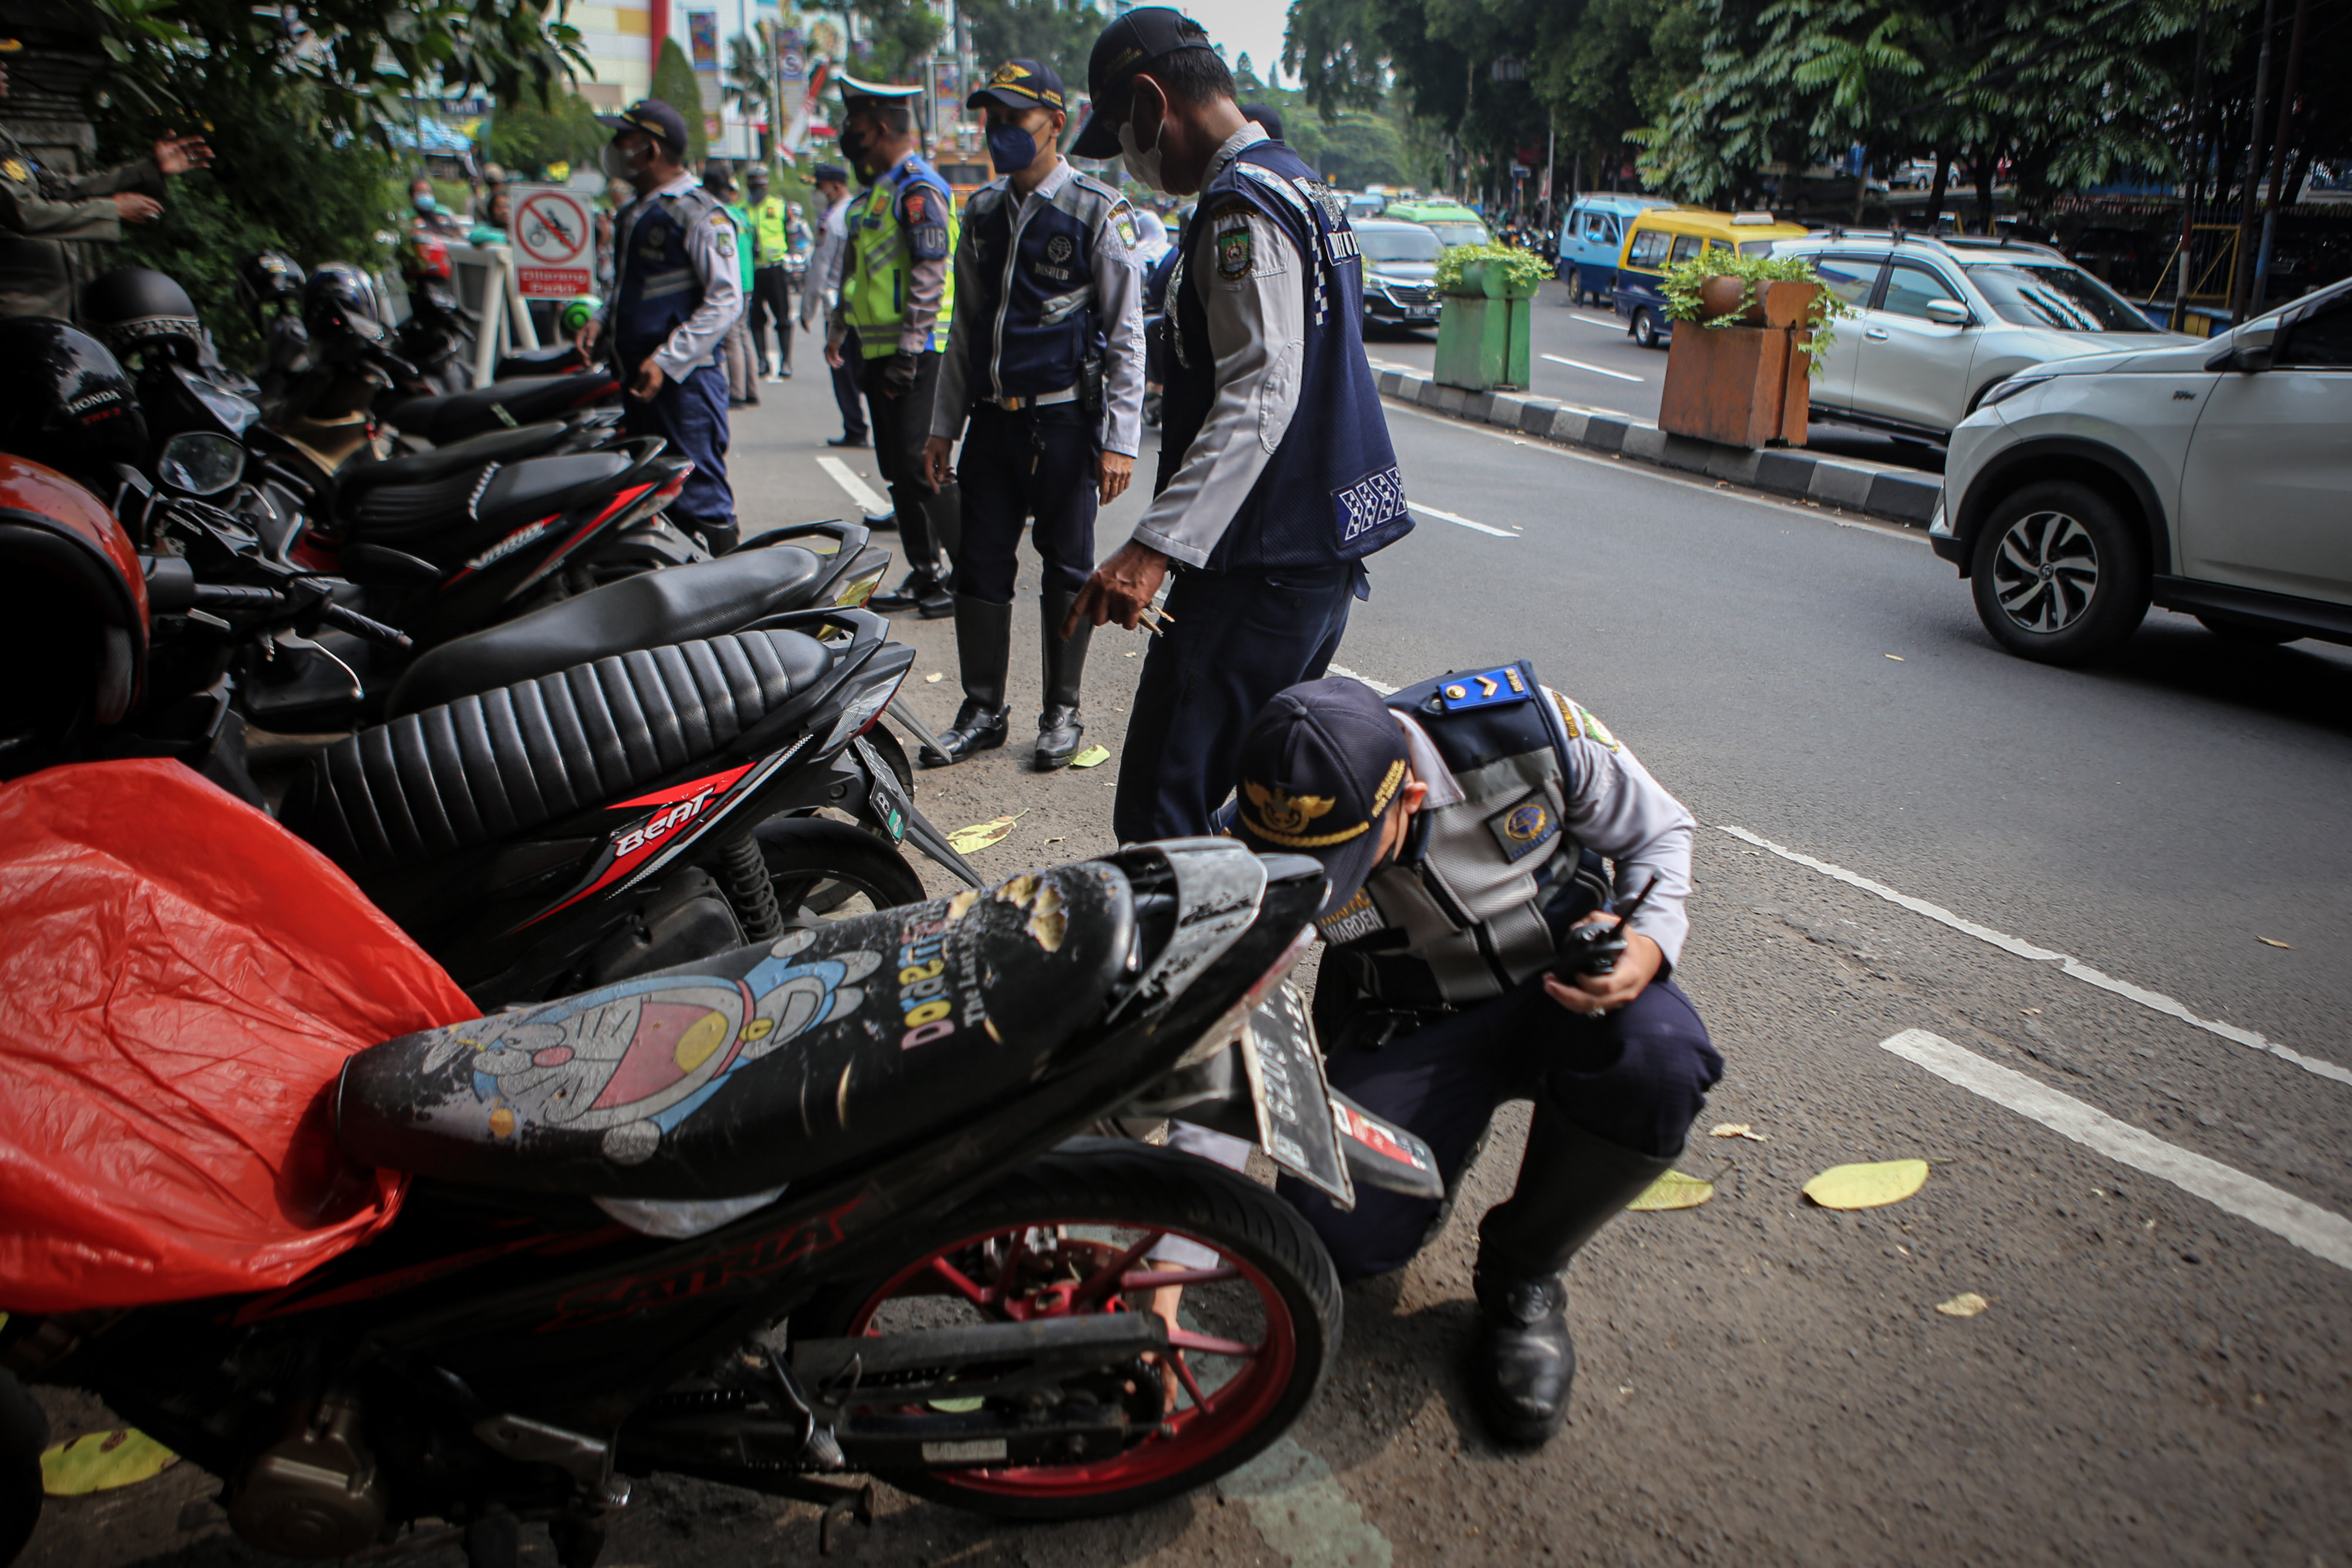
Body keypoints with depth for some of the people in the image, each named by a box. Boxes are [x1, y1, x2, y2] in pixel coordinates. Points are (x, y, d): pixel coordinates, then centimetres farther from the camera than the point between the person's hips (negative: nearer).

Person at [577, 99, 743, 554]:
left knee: (697, 499, -9)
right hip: (639, 380, 9)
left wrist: (667, 360, -22)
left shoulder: (698, 213, -11)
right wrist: (602, 321, 8)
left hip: (685, 381, -9)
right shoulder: (633, 214, 18)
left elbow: (726, 300, -16)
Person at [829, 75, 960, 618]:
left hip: (915, 355, -10)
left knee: (922, 467, -12)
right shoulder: (881, 190, 19)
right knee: (897, 471, 11)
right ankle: (924, 575, 18)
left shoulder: (918, 188, -12)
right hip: (880, 351, 10)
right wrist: (840, 329, 26)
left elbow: (930, 276, -19)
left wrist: (910, 350, -23)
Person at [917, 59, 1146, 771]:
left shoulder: (1098, 211, -4)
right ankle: (983, 711, 18)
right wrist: (942, 426, 14)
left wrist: (1120, 440, -12)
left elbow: (1126, 336, -6)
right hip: (992, 418, 5)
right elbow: (966, 328, 17)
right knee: (980, 565, 6)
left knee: (1067, 569, 4)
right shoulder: (982, 211, 13)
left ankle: (1062, 712, 18)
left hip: (1065, 419, -5)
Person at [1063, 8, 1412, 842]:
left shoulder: (1242, 205, -13)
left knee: (1160, 816, -10)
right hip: (1330, 546, 11)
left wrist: (1154, 548, -32)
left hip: (1265, 562, -11)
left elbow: (1260, 394, -25)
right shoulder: (1302, 186, 19)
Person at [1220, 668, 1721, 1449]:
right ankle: (1445, 1141, 14)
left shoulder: (1529, 727, -26)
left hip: (1570, 981, 0)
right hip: (1407, 1026, 0)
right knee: (1342, 1235, -23)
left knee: (1658, 1063, -35)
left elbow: (1658, 832, -6)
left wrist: (1648, 942, -28)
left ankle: (1522, 1272, -7)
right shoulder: (1257, 851, -24)